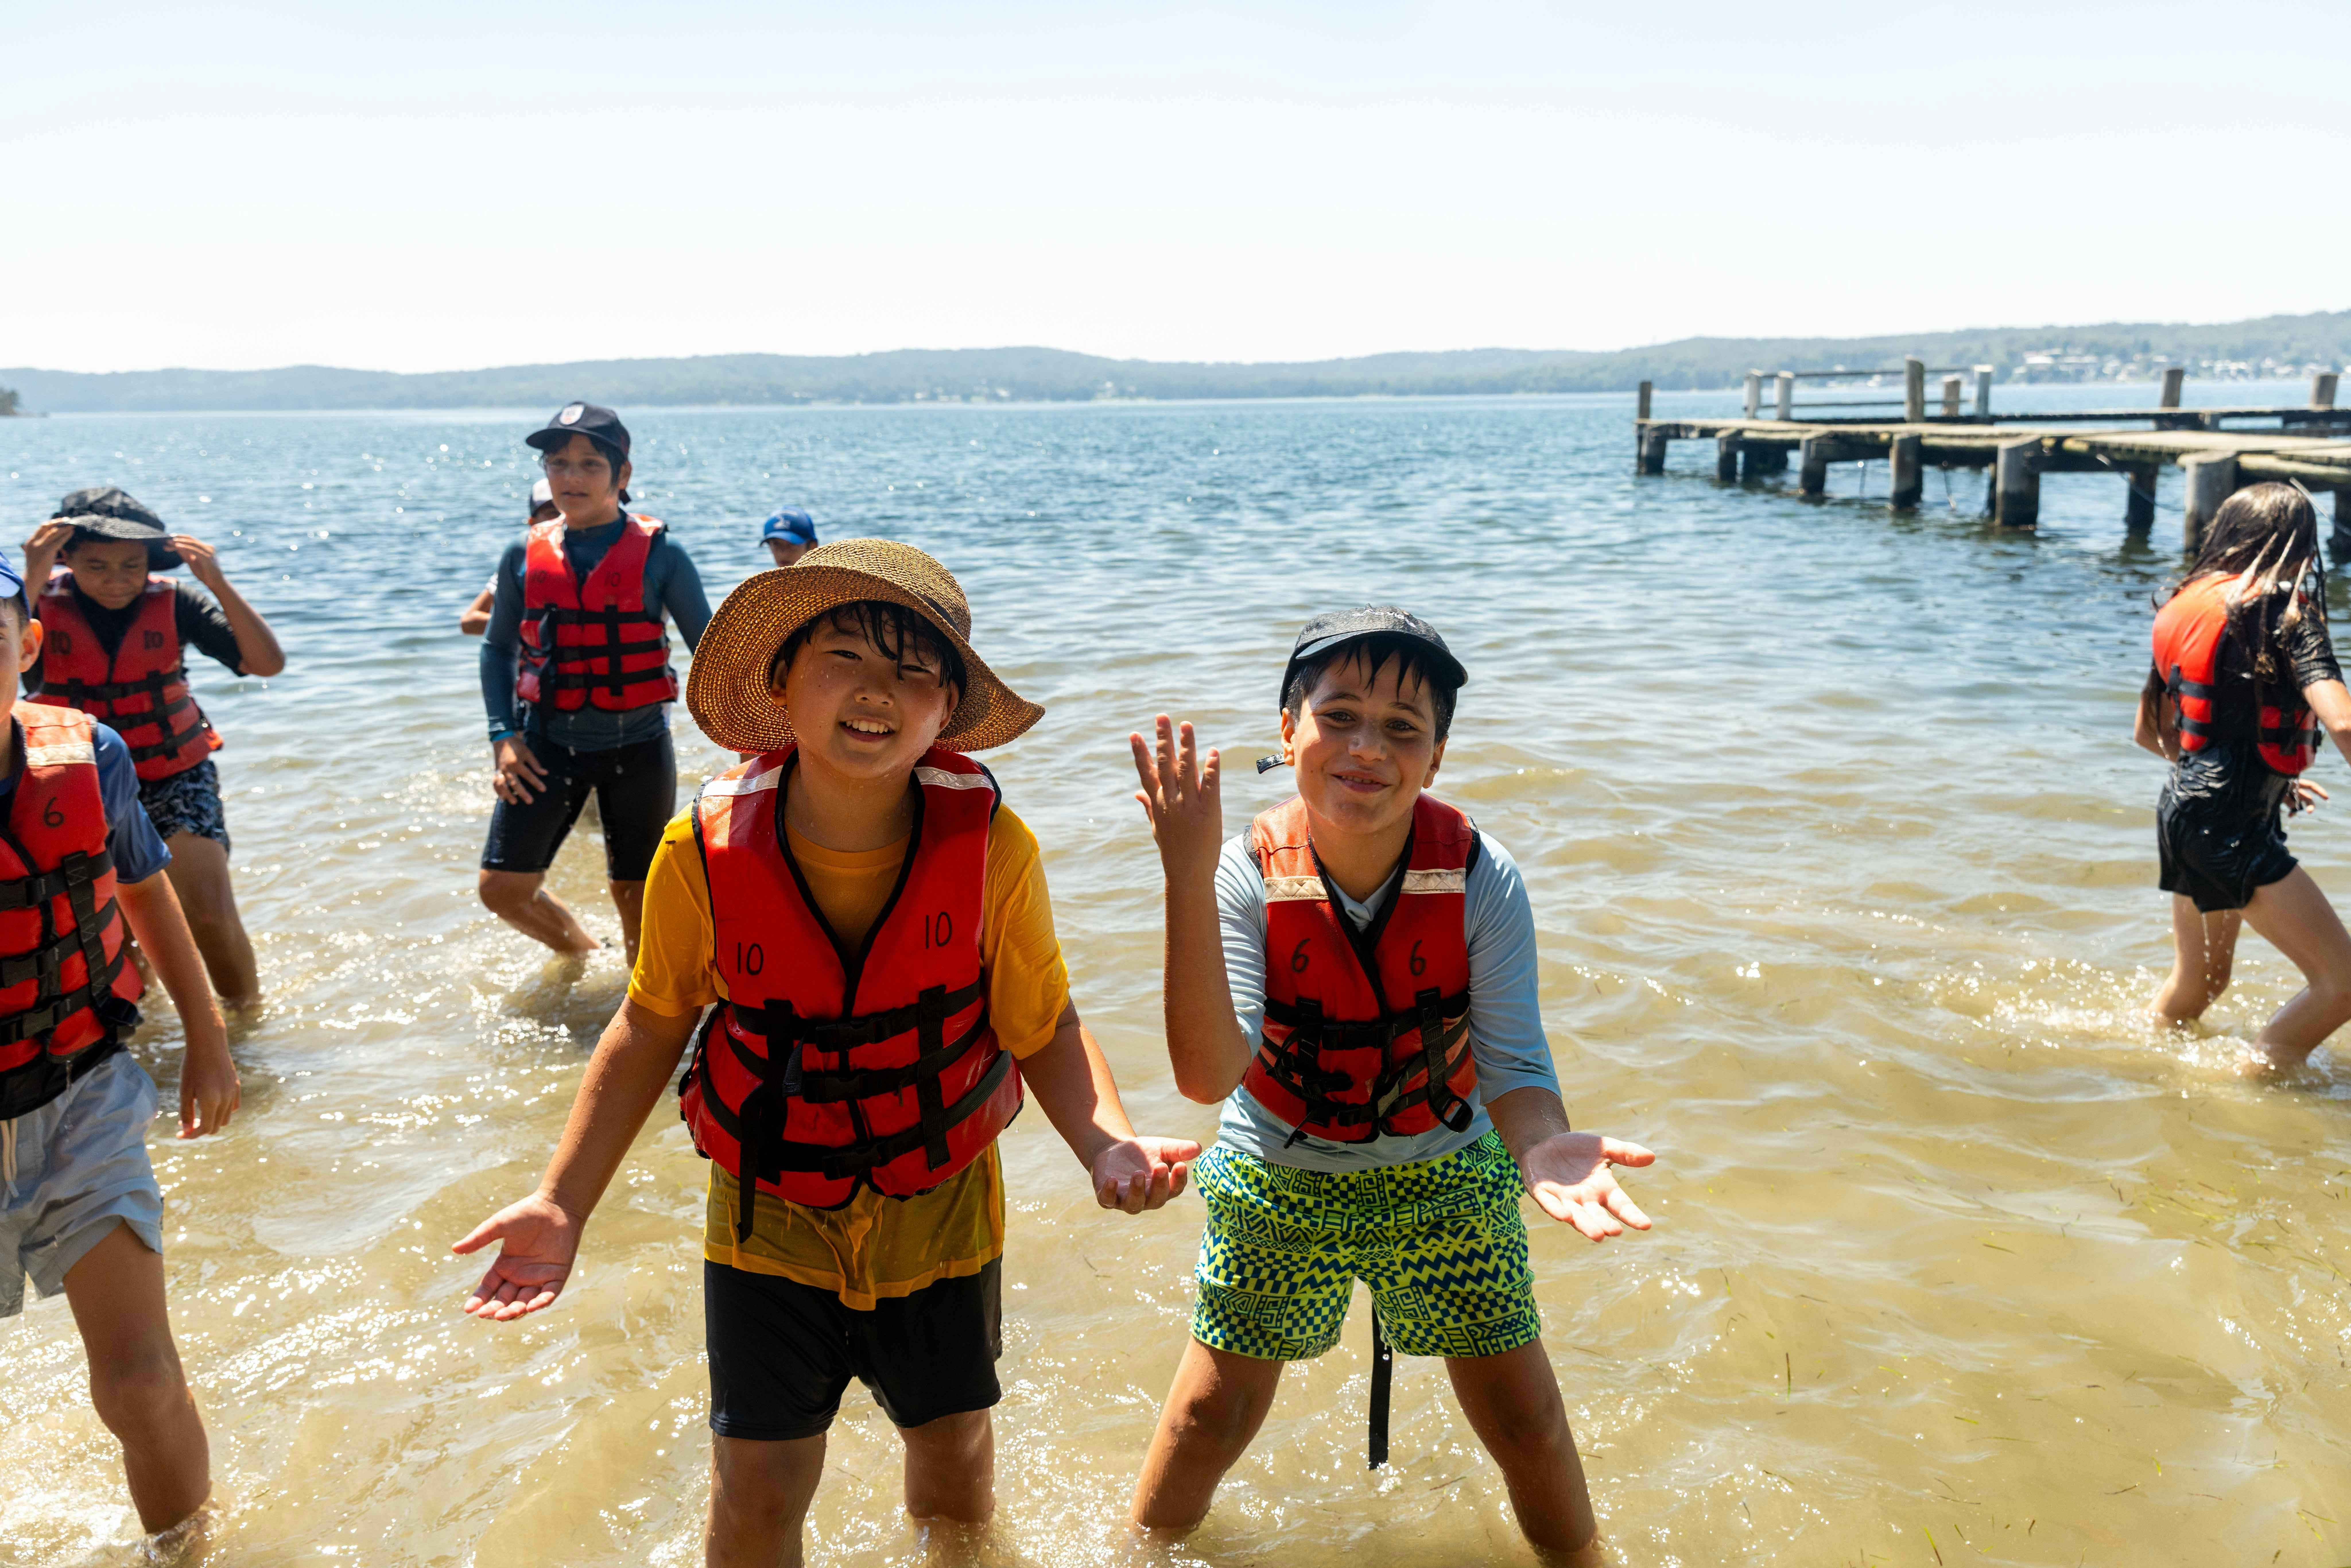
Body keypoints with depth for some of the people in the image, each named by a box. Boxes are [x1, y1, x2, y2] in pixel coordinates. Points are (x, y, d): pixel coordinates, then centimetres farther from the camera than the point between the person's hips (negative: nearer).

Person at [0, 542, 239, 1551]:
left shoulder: (87, 757, -7)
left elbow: (146, 895, 11)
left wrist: (207, 1040, 16)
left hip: (82, 1105, 1)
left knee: (141, 1391, -2)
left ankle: (182, 1544, 24)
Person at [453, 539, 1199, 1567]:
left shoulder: (990, 847, -22)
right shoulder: (707, 850, -20)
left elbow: (1043, 1027, -12)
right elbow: (653, 1027, -5)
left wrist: (1108, 1145, -30)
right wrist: (562, 1202, -8)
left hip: (939, 1206, 1)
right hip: (769, 1215, 0)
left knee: (953, 1446, 21)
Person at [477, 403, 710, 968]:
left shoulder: (658, 553, -7)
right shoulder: (525, 556, 2)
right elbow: (498, 648, 12)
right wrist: (503, 736, 0)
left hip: (637, 748, -3)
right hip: (548, 744, 3)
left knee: (638, 901, 7)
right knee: (503, 888, 2)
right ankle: (584, 956, 32)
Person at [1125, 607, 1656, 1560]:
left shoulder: (1482, 880, -21)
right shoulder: (1245, 876, -24)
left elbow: (1514, 1066, -21)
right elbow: (1208, 1076, -36)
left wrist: (1540, 1146, -45)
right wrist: (1188, 883, -46)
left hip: (1446, 1184, 1)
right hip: (1277, 1190, 0)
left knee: (1527, 1424, 11)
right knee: (1210, 1418, 15)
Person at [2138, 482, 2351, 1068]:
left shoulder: (2187, 607, 11)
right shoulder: (2285, 610, -12)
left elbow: (2149, 732, 20)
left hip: (2185, 807, 9)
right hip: (2232, 827, -9)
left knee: (2198, 986, 25)